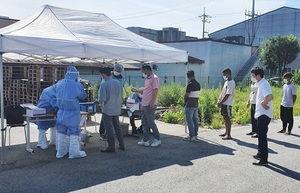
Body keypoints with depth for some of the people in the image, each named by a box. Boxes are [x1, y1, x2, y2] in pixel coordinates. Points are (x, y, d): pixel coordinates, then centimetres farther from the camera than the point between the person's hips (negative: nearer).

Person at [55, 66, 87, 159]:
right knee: (73, 132, 5)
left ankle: (60, 152, 22)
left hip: (61, 112, 5)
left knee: (61, 131, 15)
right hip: (72, 113, -5)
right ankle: (74, 152, 8)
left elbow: (58, 95, 11)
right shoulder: (77, 85, -16)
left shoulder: (59, 83, -2)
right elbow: (83, 96, -2)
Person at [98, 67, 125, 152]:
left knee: (109, 129, 3)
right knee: (117, 127, 18)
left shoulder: (104, 84, -16)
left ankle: (111, 147, 9)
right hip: (117, 110, 6)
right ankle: (122, 145, 24)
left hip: (107, 110, -6)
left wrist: (100, 101, 2)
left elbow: (102, 99, -20)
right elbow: (121, 96, 9)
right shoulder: (118, 82, 2)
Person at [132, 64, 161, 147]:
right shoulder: (147, 79, 18)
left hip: (150, 105, -10)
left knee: (151, 122, -3)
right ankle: (145, 140, 17)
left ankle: (157, 139, 10)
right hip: (144, 104, 10)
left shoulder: (154, 78, -11)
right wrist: (136, 90, 19)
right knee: (144, 123, 11)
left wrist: (152, 102, -22)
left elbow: (155, 91, -18)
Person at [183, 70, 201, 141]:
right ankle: (195, 134, 18)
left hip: (190, 105, -8)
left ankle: (191, 136, -4)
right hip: (196, 104, 8)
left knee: (189, 120, -4)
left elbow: (186, 95, -15)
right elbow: (197, 94, 12)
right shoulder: (198, 84, 9)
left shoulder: (190, 84, -17)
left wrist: (185, 102, 2)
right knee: (195, 119, 12)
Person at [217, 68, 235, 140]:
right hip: (223, 103, 9)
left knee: (227, 118, -6)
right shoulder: (226, 82, 16)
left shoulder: (231, 83, -15)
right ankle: (226, 133, 25)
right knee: (225, 118, 15)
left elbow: (227, 95, -20)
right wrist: (219, 100, 6)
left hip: (227, 104, -9)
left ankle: (228, 135, -1)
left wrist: (221, 102, -16)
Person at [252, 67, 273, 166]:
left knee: (262, 136, -5)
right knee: (261, 135, 19)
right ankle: (260, 154, 32)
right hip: (261, 114, 10)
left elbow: (270, 97, -34)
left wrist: (263, 103, -18)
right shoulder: (261, 84, 13)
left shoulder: (263, 84, -19)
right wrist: (257, 113, 13)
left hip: (264, 114, -10)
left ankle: (264, 159, 1)